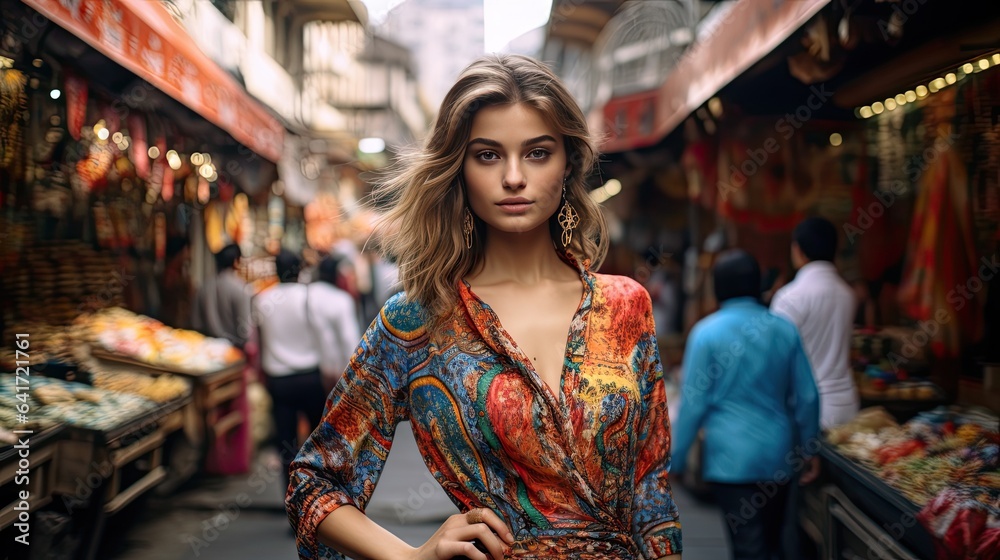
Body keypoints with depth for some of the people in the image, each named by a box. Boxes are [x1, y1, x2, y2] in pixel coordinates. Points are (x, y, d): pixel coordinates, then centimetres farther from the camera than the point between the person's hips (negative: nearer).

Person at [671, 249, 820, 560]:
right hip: (778, 454, 4)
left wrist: (676, 459, 0)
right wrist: (809, 449, 18)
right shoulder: (785, 330, 2)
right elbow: (806, 397, 6)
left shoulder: (707, 332, -9)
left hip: (732, 456, -4)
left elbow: (694, 402, -9)